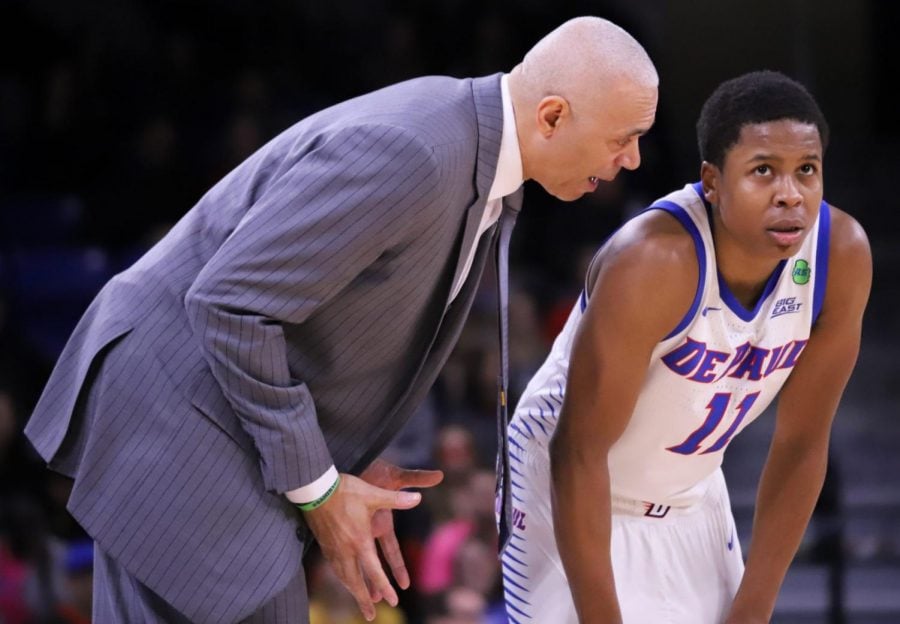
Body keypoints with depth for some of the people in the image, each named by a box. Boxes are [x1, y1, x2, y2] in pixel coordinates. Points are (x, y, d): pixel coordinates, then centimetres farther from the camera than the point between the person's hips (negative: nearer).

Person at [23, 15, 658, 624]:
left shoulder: (471, 144, 6)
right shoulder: (405, 154, -26)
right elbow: (230, 304, -26)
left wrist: (348, 465, 9)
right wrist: (316, 489, -18)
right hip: (179, 408, -10)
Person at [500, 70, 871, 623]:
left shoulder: (842, 254, -16)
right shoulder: (653, 261, -32)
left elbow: (802, 445, -7)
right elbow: (579, 454, -27)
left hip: (691, 500, 5)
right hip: (576, 500, -5)